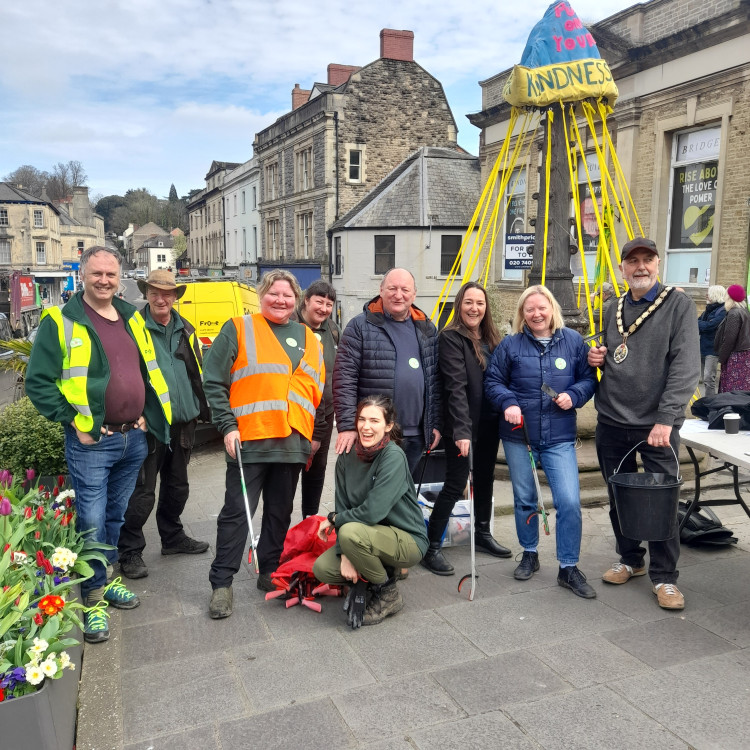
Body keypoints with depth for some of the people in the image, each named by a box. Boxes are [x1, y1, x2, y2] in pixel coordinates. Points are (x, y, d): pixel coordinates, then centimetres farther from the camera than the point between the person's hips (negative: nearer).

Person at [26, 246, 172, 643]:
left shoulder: (132, 318, 10)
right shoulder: (61, 321, -7)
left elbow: (149, 370, 19)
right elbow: (38, 382, -9)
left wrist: (145, 414, 9)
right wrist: (72, 422, -13)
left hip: (134, 438, 6)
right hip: (91, 443, -5)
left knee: (116, 516, 18)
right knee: (92, 521, -1)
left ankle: (106, 579, 36)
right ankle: (93, 599, 15)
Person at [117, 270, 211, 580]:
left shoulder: (185, 330, 12)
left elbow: (197, 374, 17)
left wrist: (204, 410, 14)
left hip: (183, 422, 6)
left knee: (177, 485, 19)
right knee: (142, 490, -2)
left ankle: (173, 537, 35)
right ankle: (130, 552, 10)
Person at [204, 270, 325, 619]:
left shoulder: (309, 340, 15)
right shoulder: (238, 329, 1)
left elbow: (318, 392, 21)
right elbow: (213, 382, -3)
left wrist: (315, 437, 16)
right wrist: (227, 426, -11)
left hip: (292, 443, 5)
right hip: (248, 441, -4)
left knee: (280, 513, 13)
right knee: (237, 512, 0)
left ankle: (270, 573, 28)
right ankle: (221, 583, 11)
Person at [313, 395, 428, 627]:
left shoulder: (393, 456, -22)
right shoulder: (347, 457, -2)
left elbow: (373, 511, -28)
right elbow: (342, 507, -3)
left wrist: (334, 520, -12)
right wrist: (345, 555, -14)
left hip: (407, 541, -6)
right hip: (372, 536, 6)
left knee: (351, 532, -31)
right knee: (322, 568, -13)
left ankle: (388, 593, -6)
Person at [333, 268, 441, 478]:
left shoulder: (427, 329, 11)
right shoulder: (360, 326, -4)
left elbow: (435, 381, 12)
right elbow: (344, 379, -9)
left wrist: (435, 424, 8)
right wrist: (347, 426, -14)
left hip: (415, 436, 5)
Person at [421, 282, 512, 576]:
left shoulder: (491, 339, 10)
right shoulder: (451, 338, -12)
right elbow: (456, 387, -21)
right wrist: (462, 430, -28)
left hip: (489, 423, 7)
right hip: (462, 425, -7)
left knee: (485, 479, 18)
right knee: (455, 484, -5)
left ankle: (482, 533, 36)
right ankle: (432, 547, 5)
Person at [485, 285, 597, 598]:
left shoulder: (573, 341, 3)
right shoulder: (510, 344, 0)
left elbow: (589, 379, 8)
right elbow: (493, 381, 4)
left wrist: (574, 396, -11)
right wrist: (508, 403, -13)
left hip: (559, 438, 0)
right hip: (518, 436, 1)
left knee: (569, 502, -8)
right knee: (524, 500, 12)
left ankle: (568, 568, 9)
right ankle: (529, 555, 33)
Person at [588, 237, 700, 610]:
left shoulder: (678, 304, -5)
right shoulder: (614, 310, 12)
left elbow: (686, 365, -15)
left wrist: (666, 418, -23)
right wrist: (597, 358, 1)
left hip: (656, 425, -5)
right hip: (612, 422, 5)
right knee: (618, 497, 14)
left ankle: (663, 577, 17)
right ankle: (630, 559, 33)